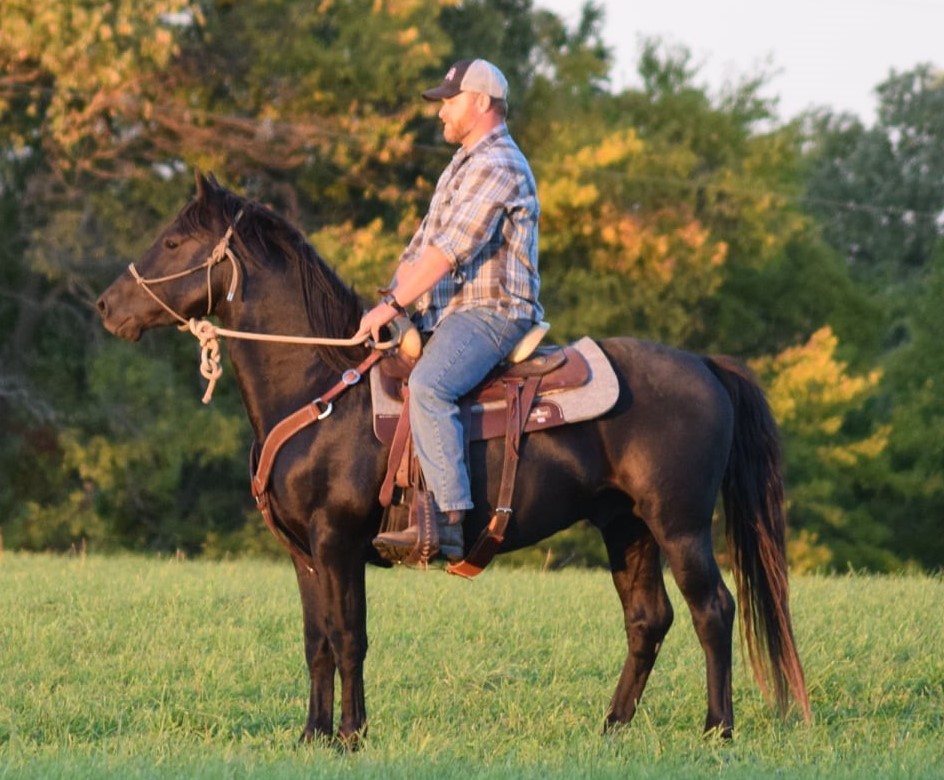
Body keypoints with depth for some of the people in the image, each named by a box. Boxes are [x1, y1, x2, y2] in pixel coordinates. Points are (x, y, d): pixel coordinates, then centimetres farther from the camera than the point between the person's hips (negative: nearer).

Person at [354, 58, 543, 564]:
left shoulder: (497, 167, -12)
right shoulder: (462, 167, 23)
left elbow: (447, 252, -20)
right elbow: (422, 245, 23)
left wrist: (393, 306, -20)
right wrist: (390, 297, 8)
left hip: (490, 312, -11)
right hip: (450, 314, 12)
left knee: (428, 386, -34)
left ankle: (448, 524, -40)